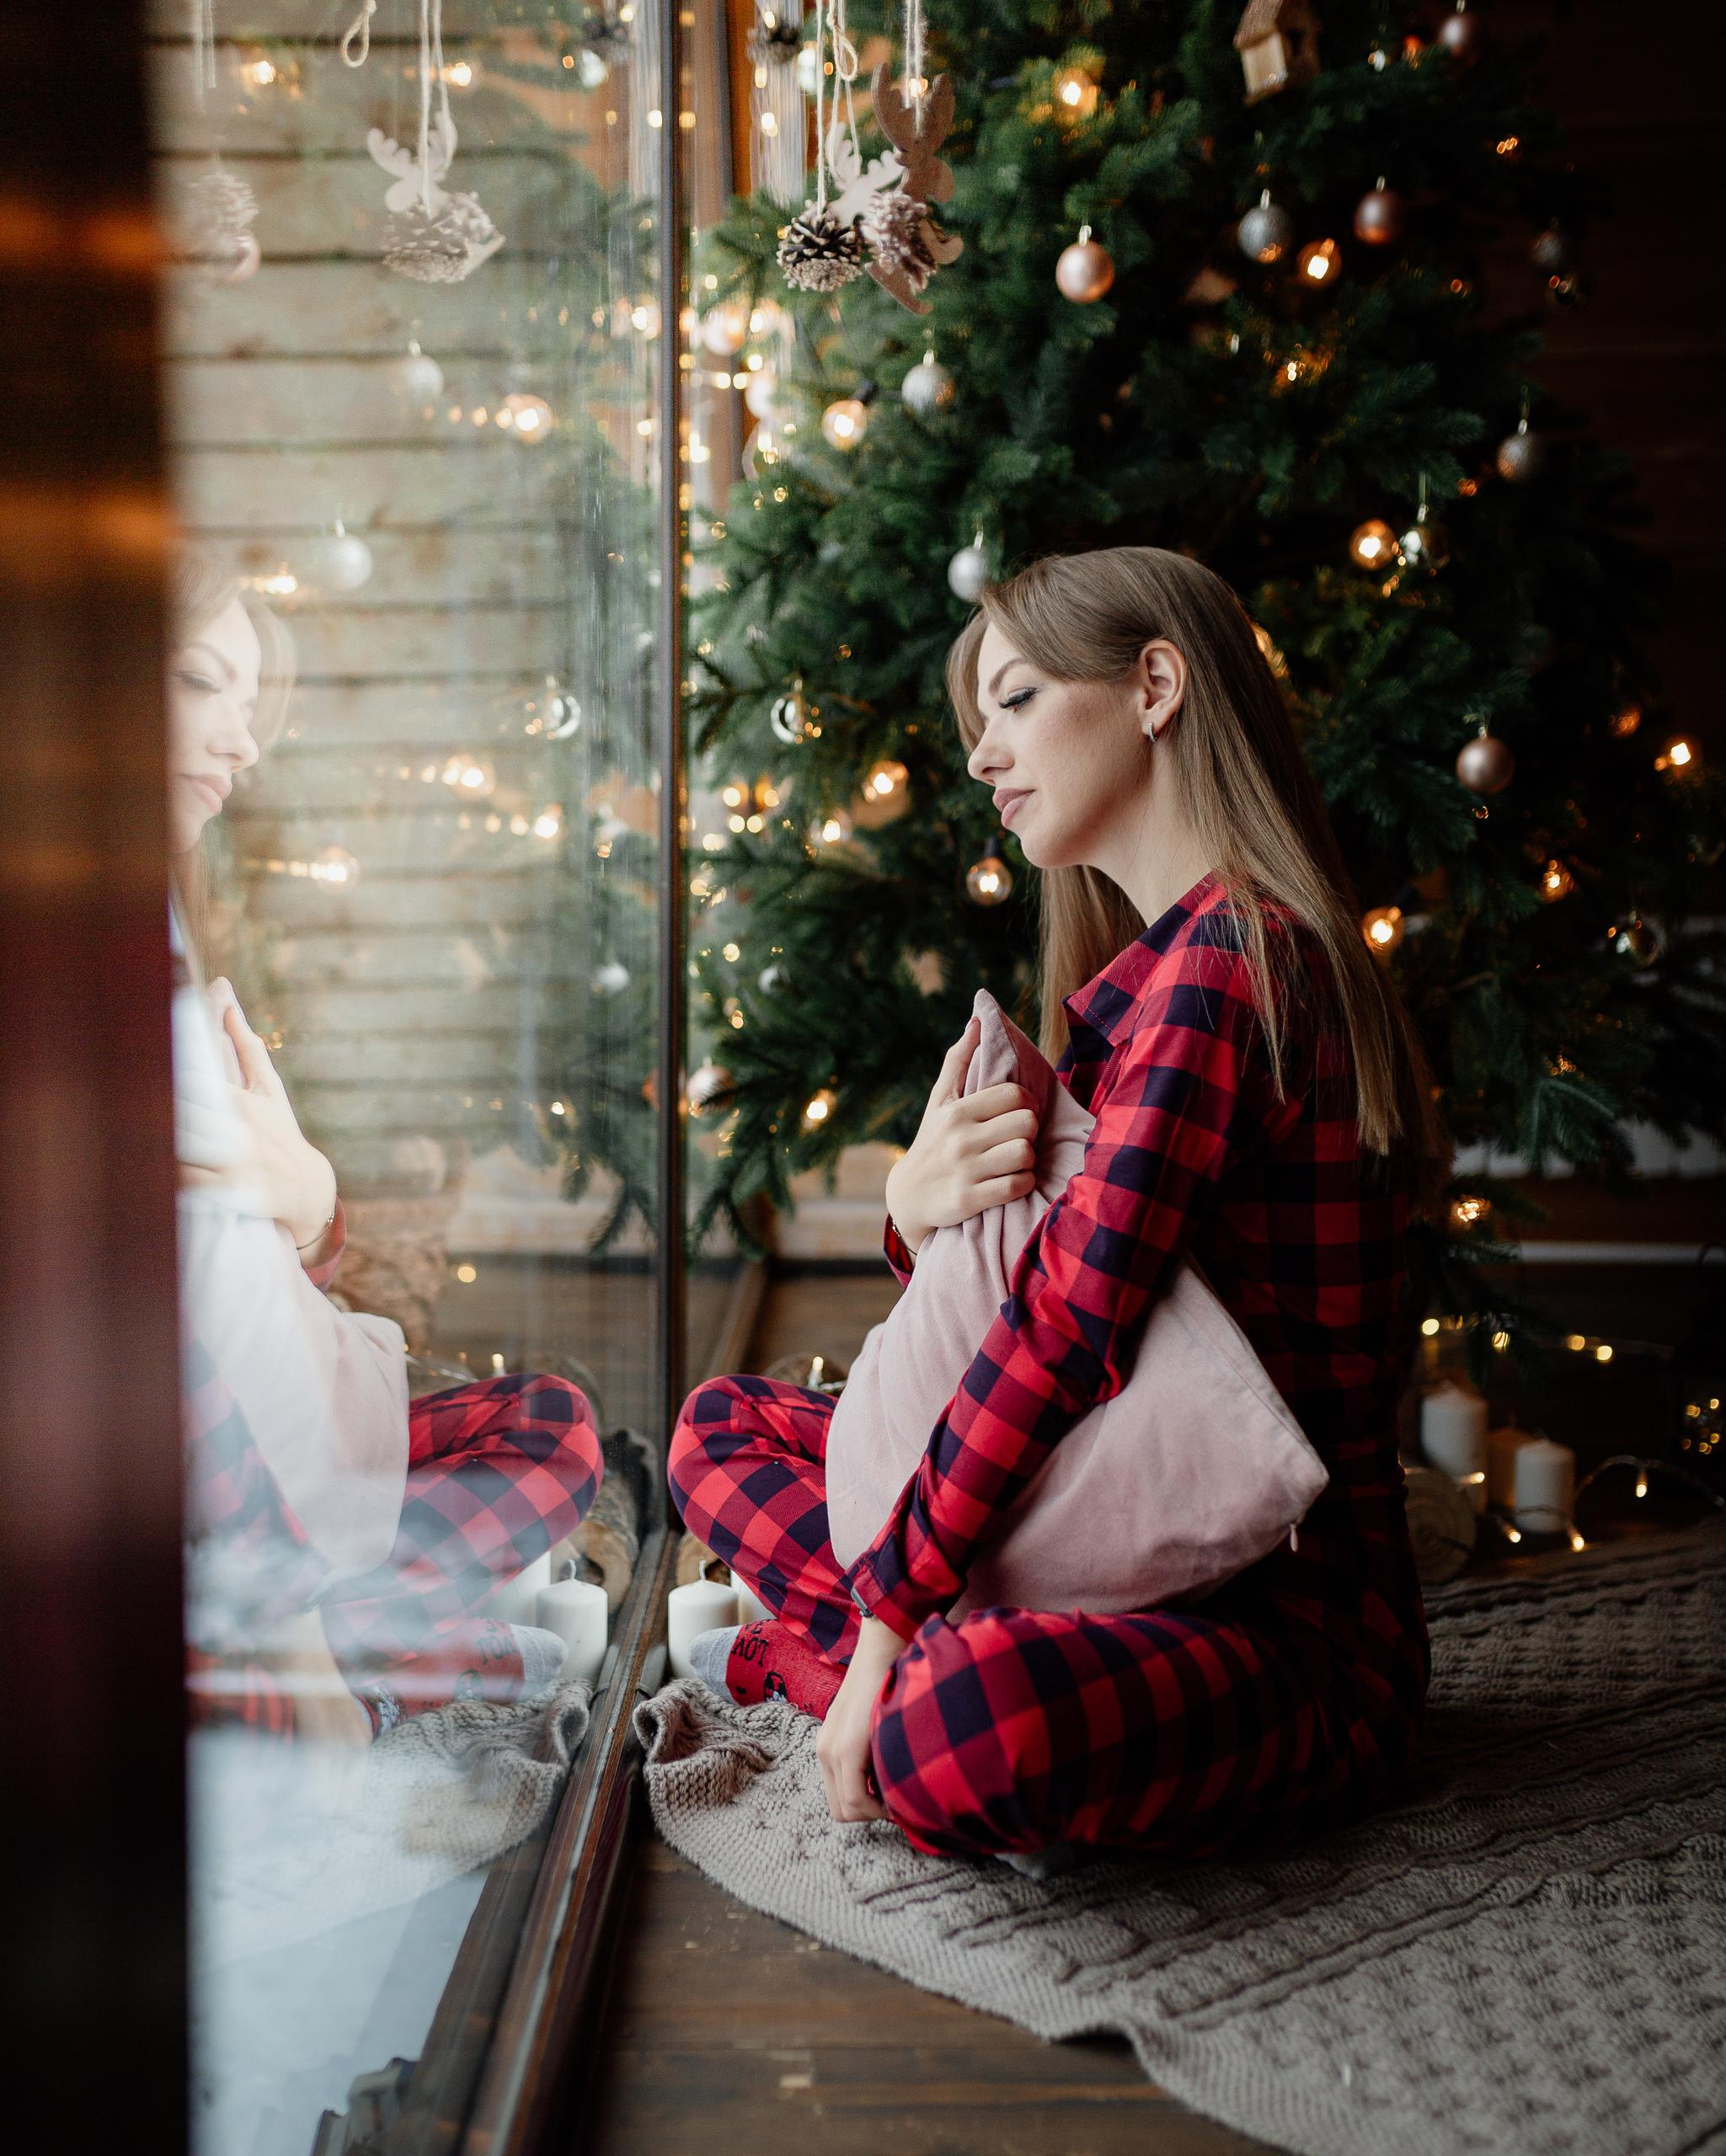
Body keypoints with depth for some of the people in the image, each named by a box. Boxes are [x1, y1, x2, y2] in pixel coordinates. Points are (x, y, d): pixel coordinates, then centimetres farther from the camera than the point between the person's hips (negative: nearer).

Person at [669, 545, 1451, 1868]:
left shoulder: (1221, 962, -18)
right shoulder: (1157, 966, 14)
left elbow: (1072, 1324, -23)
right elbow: (1007, 1298, 11)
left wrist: (881, 1622, -17)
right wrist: (918, 1208, -12)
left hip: (1293, 1623, -10)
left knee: (958, 1736, -41)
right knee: (726, 1424, 13)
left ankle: (799, 1647, -10)